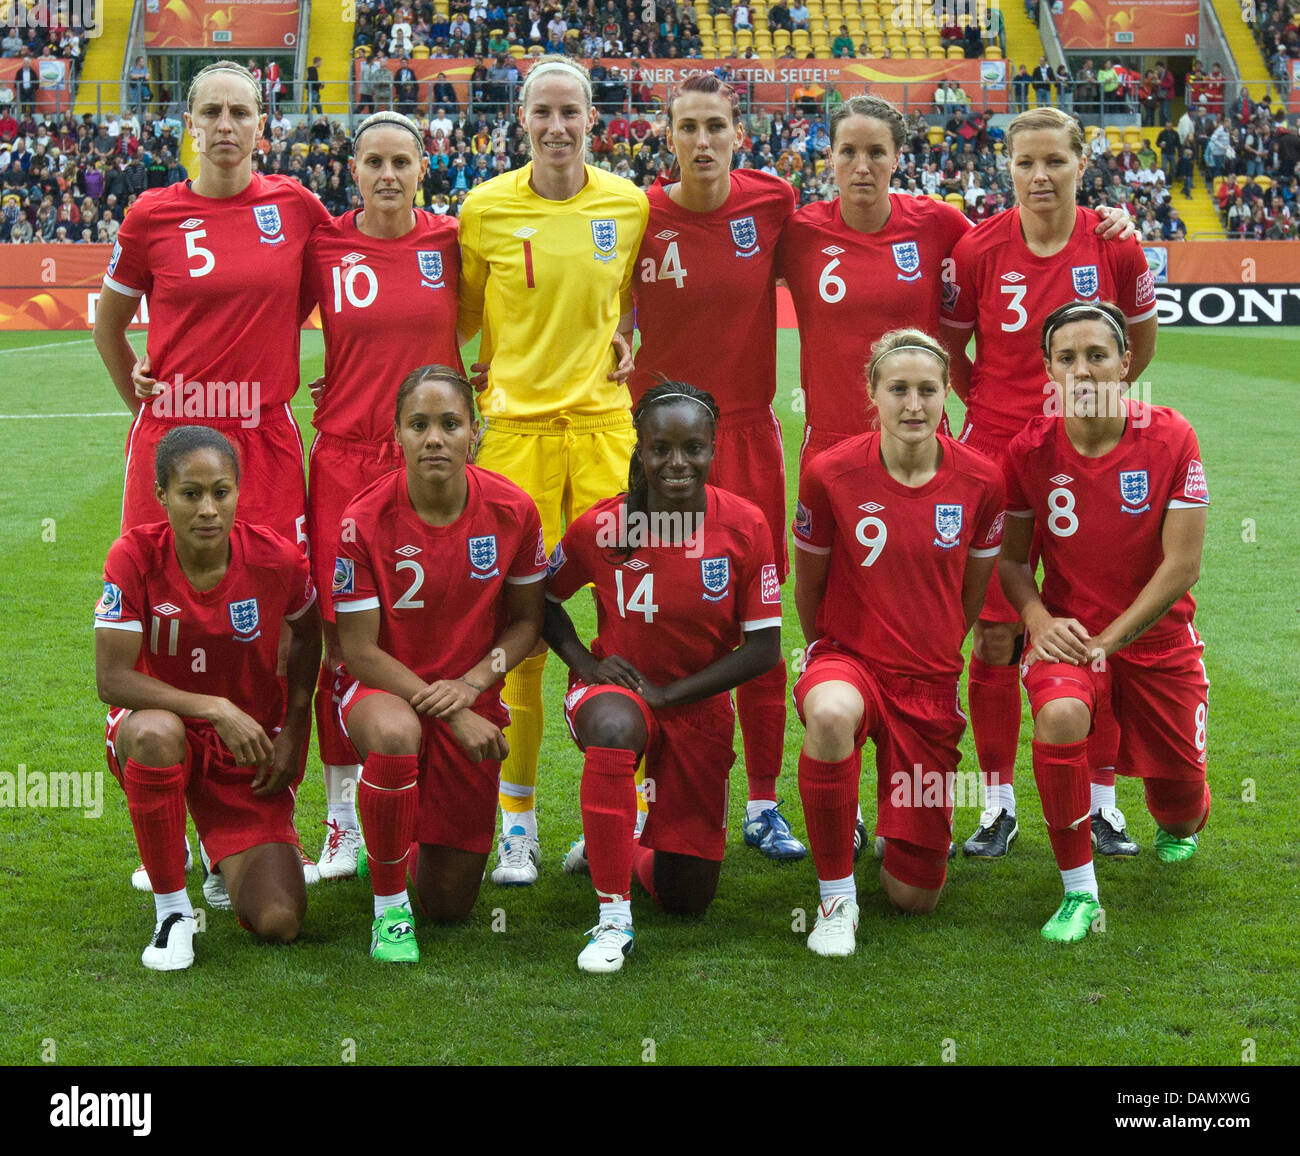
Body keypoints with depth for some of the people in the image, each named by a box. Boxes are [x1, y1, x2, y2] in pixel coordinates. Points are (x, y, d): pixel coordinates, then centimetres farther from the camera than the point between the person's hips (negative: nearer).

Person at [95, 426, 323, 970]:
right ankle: (171, 909, -19)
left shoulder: (278, 560, -15)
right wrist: (215, 709, -31)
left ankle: (225, 856, 27)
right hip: (163, 724, -1)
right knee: (155, 731, -42)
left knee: (278, 924, -13)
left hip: (249, 747, 1)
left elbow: (306, 638, 7)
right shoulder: (135, 556, -19)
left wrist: (292, 731, -2)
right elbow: (112, 678, -22)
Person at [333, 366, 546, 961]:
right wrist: (446, 711, -21)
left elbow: (526, 620, 1)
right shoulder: (364, 520, -18)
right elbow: (358, 649, -14)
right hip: (382, 687, -3)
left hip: (470, 703, 3)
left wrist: (472, 684, -16)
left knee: (450, 906, 4)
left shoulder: (512, 511, -11)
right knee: (395, 733, -43)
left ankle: (404, 838, 43)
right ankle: (389, 909, -19)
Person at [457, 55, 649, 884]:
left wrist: (630, 337, 5)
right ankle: (517, 817, 11)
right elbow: (459, 315, 12)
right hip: (518, 421, -1)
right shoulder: (487, 208, 0)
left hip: (603, 418, 1)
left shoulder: (631, 206, 4)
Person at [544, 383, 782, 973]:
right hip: (616, 690, -2)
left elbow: (764, 647, -12)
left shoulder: (744, 525, -15)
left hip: (699, 705, 2)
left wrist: (668, 693, -18)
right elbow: (544, 598, 4)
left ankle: (611, 846, 40)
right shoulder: (600, 526, -15)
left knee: (687, 898, 5)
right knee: (614, 727, -43)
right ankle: (613, 919, -30)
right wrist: (585, 662, -13)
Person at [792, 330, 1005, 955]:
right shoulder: (831, 473, -11)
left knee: (915, 897, 0)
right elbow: (808, 585, 5)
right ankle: (836, 896, -22)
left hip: (931, 681, 2)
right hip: (847, 655, -2)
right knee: (831, 711, -44)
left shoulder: (979, 481, -7)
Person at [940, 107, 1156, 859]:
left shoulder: (1115, 247, -5)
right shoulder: (981, 249, -5)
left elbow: (1141, 343, 12)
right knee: (994, 637, 2)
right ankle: (999, 803, 15)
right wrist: (988, 403, 0)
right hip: (995, 453, 0)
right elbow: (950, 345, 9)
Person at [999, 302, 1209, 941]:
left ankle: (1178, 819, 50)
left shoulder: (1170, 437, -12)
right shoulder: (1030, 449, -9)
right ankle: (1079, 892, -19)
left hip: (1155, 635, 0)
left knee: (1182, 815, 6)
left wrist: (1109, 639, -17)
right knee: (1059, 715, -36)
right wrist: (1040, 621, -17)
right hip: (1069, 629, 0)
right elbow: (1011, 557, 2)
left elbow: (1182, 563, -12)